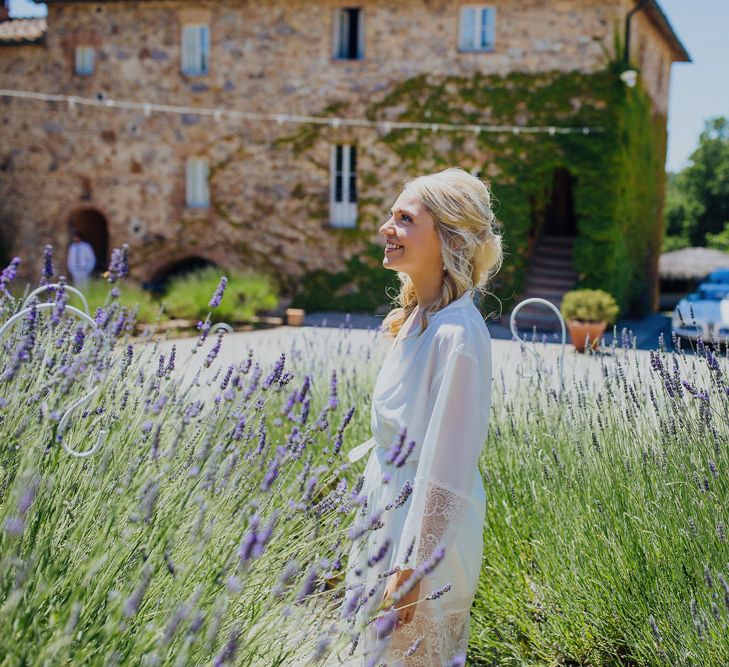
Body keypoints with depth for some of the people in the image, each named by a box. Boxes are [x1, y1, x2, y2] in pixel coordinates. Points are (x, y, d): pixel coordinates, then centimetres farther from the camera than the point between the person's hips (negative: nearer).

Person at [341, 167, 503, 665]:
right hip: (391, 507, 9)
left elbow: (448, 468, -25)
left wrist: (413, 570, -21)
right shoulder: (417, 317, 2)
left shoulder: (457, 334, -26)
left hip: (428, 526, -9)